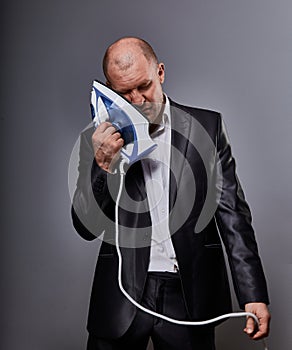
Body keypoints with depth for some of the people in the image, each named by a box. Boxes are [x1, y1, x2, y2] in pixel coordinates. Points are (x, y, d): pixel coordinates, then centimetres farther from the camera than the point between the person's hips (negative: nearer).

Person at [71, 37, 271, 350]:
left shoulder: (207, 127, 1)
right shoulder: (98, 141, 2)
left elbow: (232, 212, 0)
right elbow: (86, 227, 0)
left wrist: (254, 295, -6)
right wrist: (103, 164, -16)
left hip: (190, 297, 0)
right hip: (123, 295, 1)